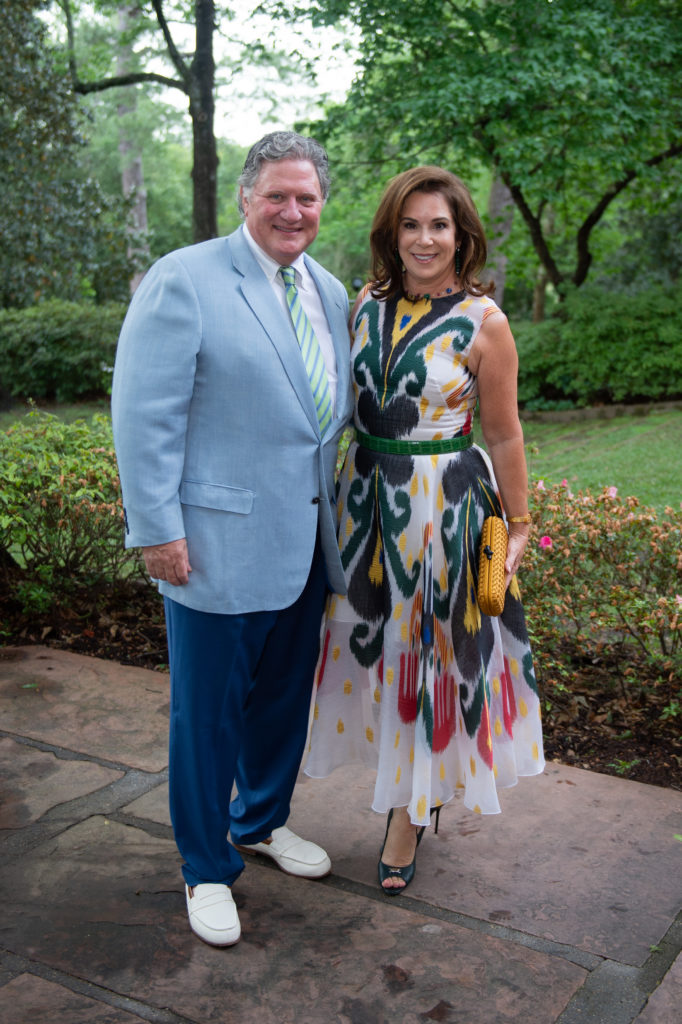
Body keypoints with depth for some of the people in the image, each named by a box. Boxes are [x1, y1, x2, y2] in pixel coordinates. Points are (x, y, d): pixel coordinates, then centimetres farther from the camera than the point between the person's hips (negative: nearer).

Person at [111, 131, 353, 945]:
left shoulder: (330, 293, 11)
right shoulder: (185, 280, -10)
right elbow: (144, 413, -13)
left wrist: (343, 514, 13)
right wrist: (157, 527, -17)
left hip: (305, 542, 7)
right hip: (221, 542, -6)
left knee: (285, 696, 19)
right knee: (208, 711, 7)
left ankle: (263, 821, 43)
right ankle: (206, 869, 27)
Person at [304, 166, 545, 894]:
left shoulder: (483, 321, -10)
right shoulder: (367, 304, 3)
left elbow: (504, 436, -6)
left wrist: (518, 526, -2)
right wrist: (352, 485, 10)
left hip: (444, 505, -5)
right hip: (366, 499, 5)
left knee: (429, 654, 6)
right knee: (375, 645, 14)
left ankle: (410, 815, 25)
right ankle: (412, 783, 37)